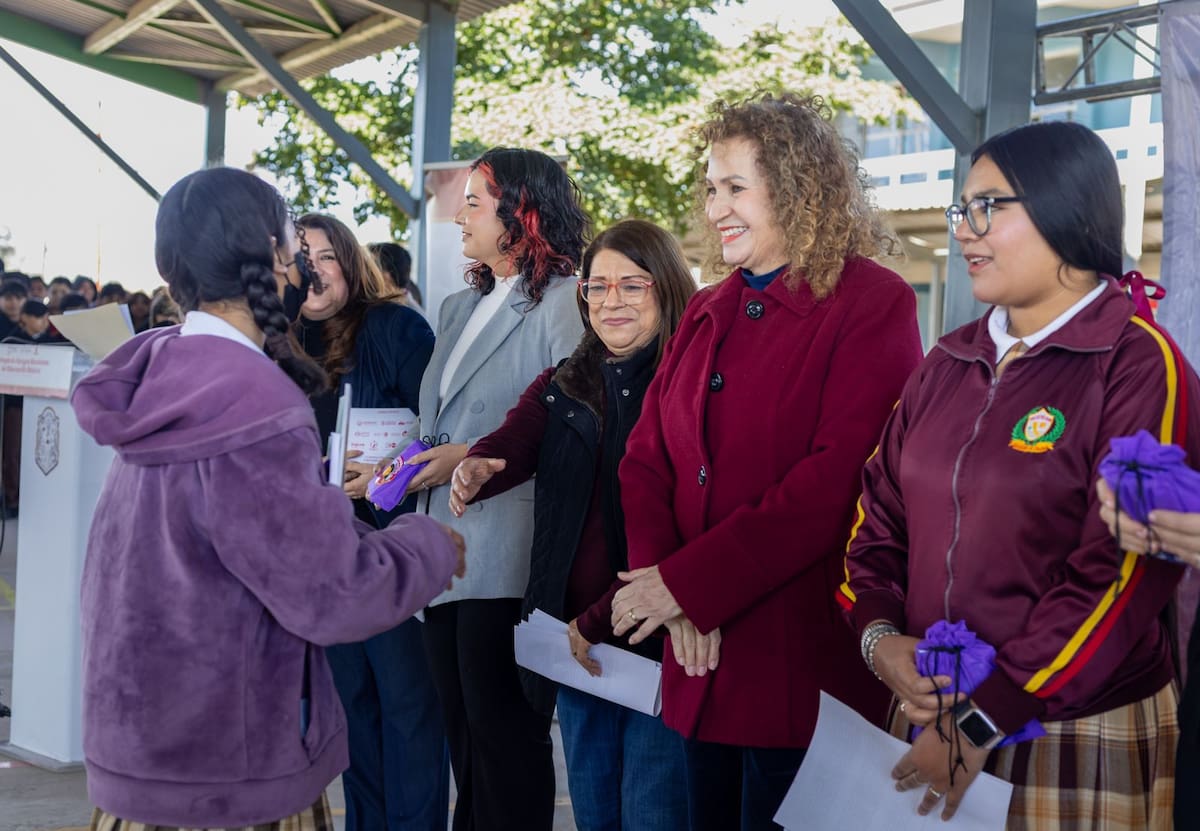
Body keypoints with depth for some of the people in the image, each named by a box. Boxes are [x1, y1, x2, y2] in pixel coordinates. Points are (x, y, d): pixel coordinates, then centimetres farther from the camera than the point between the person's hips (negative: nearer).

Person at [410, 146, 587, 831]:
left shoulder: (563, 302, -9)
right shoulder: (459, 309, 17)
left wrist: (476, 458, -17)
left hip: (506, 561, -8)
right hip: (446, 554, 8)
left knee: (505, 737, 1)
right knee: (463, 737, 16)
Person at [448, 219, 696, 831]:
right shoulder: (560, 388, 12)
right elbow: (512, 445, -6)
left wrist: (601, 620, -16)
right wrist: (475, 469, -30)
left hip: (659, 641, -5)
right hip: (574, 640, 6)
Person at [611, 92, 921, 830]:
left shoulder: (872, 303, -8)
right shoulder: (707, 314, 14)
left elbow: (839, 477, -19)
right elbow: (645, 460, 8)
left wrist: (687, 582, -18)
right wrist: (662, 588, -10)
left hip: (807, 661, -6)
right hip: (704, 656, 6)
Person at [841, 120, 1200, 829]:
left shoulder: (1141, 366, -12)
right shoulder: (949, 364, 8)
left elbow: (1122, 576, -18)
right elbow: (880, 510, 10)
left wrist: (984, 723, -17)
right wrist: (878, 632, -8)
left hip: (1079, 741, -6)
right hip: (930, 713, 6)